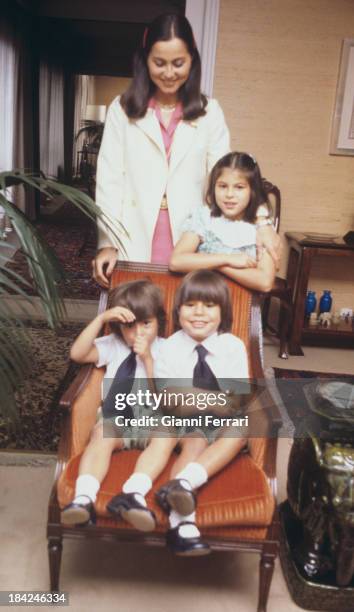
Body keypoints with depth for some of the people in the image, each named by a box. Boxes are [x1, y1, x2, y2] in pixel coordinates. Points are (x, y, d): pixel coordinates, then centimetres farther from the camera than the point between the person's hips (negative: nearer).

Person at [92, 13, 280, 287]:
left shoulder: (209, 112, 7)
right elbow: (110, 179, 1)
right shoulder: (122, 109, 5)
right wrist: (107, 242, -9)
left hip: (189, 241, 1)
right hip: (135, 242, 0)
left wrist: (261, 220, -15)